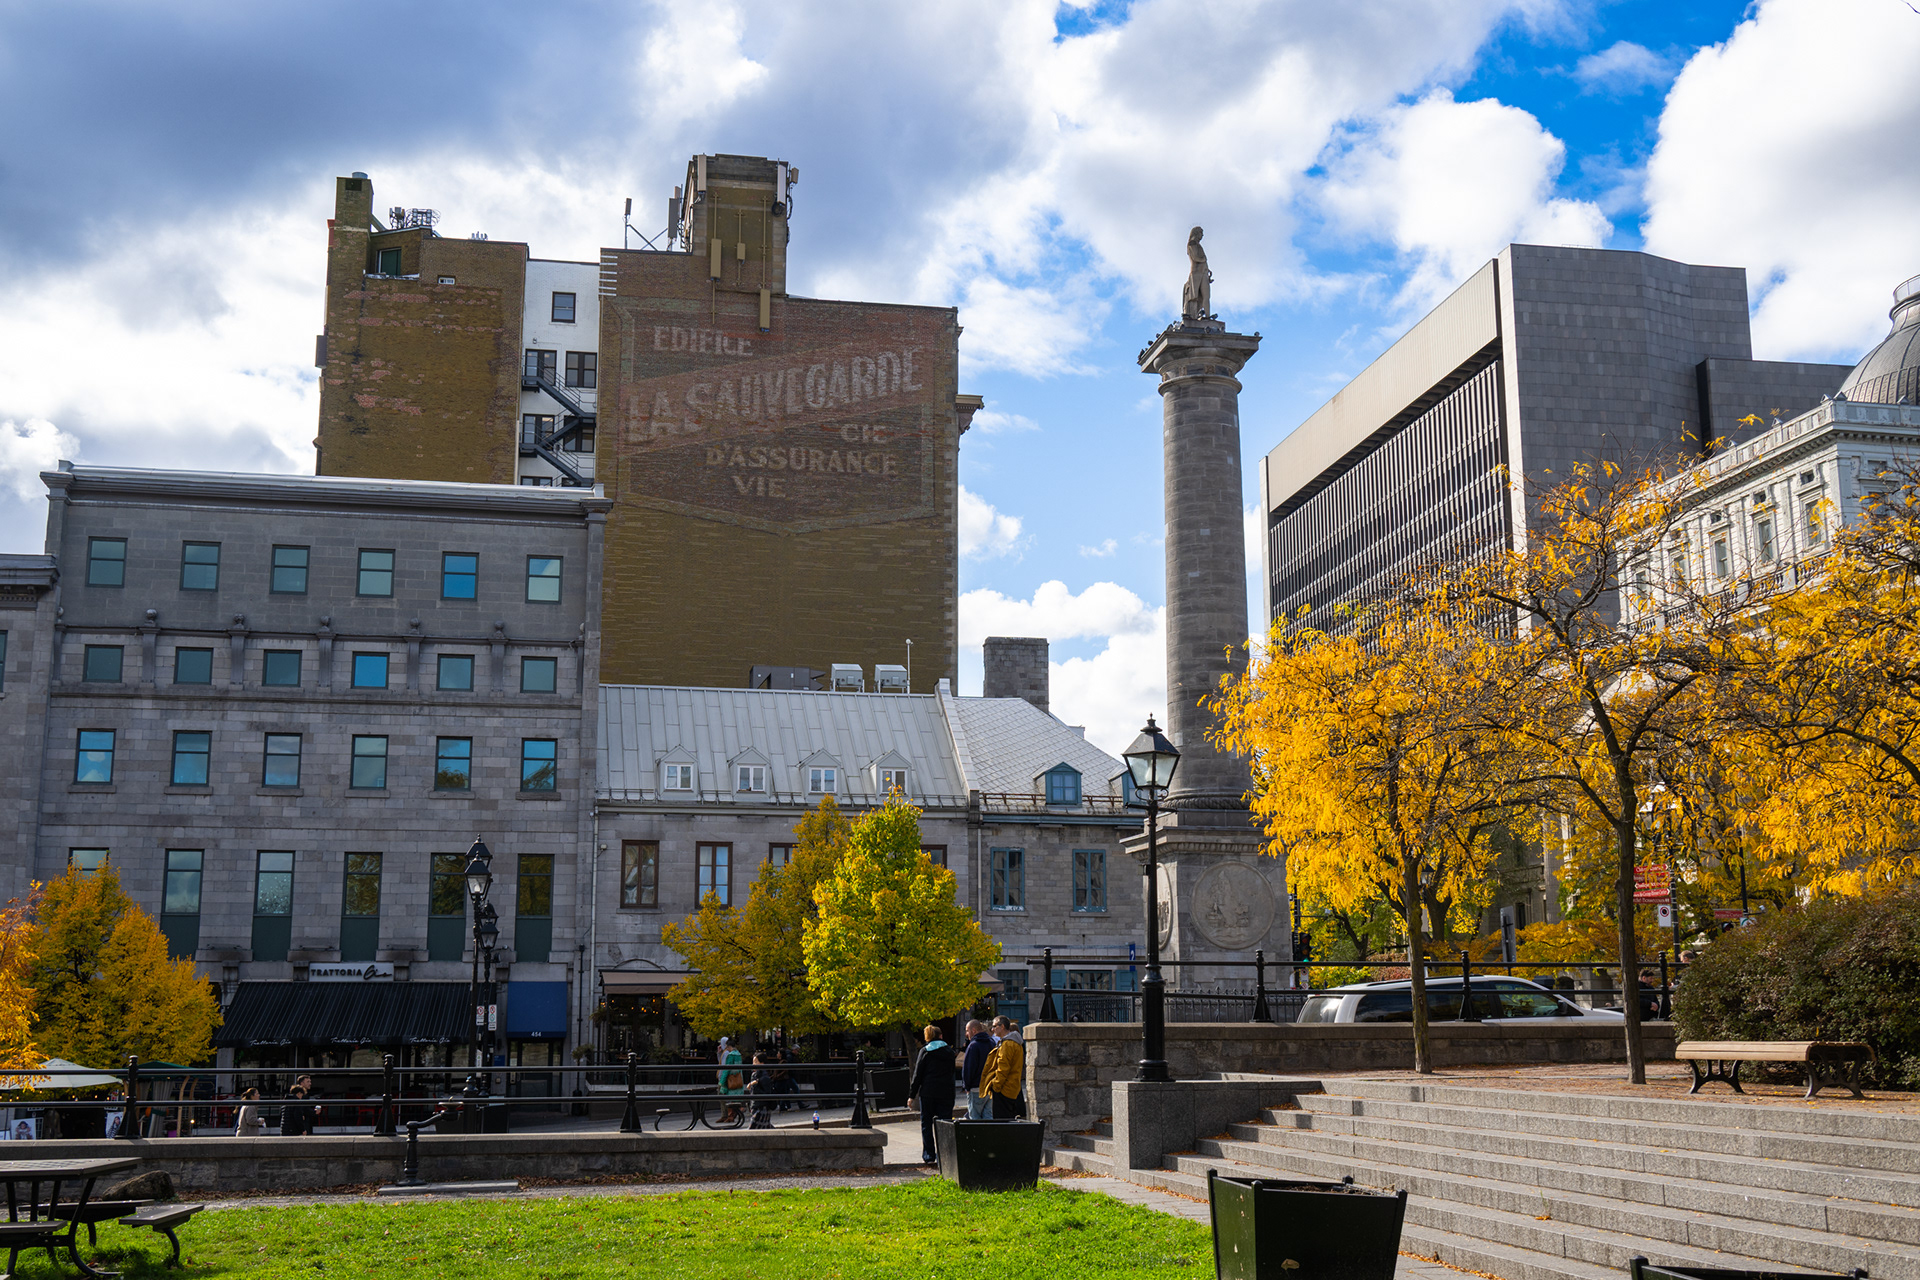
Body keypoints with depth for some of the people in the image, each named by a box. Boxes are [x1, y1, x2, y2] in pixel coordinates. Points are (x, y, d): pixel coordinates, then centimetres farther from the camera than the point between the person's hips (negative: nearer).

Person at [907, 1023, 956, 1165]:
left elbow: (917, 1074, -3)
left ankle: (929, 1156, 6)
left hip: (928, 1092, -2)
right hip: (946, 1093, 2)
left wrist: (911, 1095, 1)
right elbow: (952, 1072, 12)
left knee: (926, 1124, 7)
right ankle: (942, 1156, -1)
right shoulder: (949, 1051, 7)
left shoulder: (925, 1051, -2)